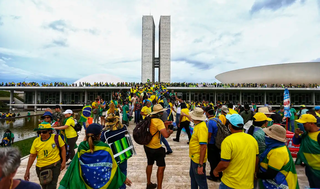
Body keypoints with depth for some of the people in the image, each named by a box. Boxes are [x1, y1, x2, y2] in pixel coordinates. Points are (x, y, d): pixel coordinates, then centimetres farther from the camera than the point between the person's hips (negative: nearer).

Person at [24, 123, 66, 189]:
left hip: (54, 166, -4)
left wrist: (63, 162, -7)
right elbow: (32, 156, 3)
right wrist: (27, 170, 5)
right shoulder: (36, 141, -5)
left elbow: (63, 149, -3)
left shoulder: (56, 138, -13)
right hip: (40, 168, 4)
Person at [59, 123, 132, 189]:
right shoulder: (105, 148, -22)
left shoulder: (81, 147, -16)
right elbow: (113, 166, -14)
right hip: (103, 182, -2)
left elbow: (74, 166, -11)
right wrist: (123, 178, -3)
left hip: (87, 182, 3)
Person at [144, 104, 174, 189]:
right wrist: (170, 131, -12)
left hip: (147, 146, 9)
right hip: (155, 148, -9)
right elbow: (165, 135, -32)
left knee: (150, 164, 25)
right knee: (161, 166, 6)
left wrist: (164, 124, 12)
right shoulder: (159, 121, -25)